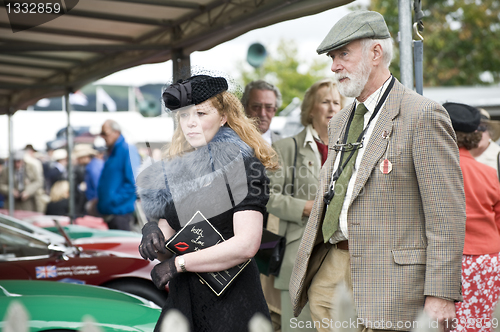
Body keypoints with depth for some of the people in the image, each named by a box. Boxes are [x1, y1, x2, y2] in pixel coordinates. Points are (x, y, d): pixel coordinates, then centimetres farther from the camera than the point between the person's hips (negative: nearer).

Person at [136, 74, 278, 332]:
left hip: (232, 300, -5)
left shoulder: (241, 164, -6)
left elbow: (246, 245, -18)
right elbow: (167, 251, 14)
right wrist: (152, 233, -9)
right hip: (184, 299, 5)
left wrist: (178, 263, -11)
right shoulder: (177, 170, 12)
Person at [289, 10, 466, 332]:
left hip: (387, 275, -7)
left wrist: (440, 295, -17)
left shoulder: (422, 115, -8)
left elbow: (447, 214, -13)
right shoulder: (339, 122, 18)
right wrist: (306, 265, 16)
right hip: (328, 270, 7)